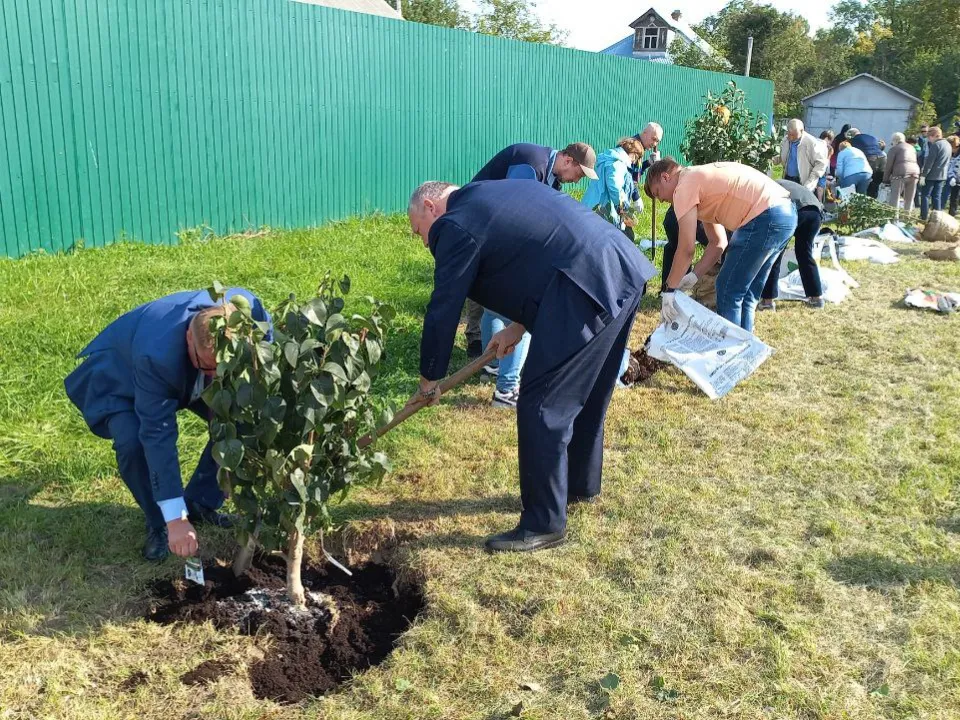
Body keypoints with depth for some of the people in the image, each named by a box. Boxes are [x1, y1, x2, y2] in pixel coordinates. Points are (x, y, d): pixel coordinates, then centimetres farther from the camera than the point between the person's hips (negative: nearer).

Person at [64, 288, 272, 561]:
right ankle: (158, 524, -3)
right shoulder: (156, 356, -45)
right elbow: (158, 436, -41)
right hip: (122, 375, -4)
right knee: (132, 442, -30)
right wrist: (176, 519, -39)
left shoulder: (246, 306, -35)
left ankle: (200, 503, 9)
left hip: (188, 374, 5)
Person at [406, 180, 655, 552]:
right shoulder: (490, 195, 24)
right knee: (584, 395, 23)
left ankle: (544, 525, 6)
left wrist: (429, 381, 10)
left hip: (588, 291, -10)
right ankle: (582, 484, 41)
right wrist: (519, 326, 24)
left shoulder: (456, 226, -5)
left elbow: (443, 309, -2)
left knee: (541, 407, -3)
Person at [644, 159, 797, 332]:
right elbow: (718, 242, 23)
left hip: (766, 218, -10)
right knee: (747, 293, 19)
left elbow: (686, 249, -7)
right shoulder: (702, 180, 26)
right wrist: (693, 276, 16)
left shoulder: (684, 187, -3)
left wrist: (670, 289, 1)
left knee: (728, 292, 2)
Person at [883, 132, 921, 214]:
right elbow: (915, 161, 21)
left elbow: (889, 165, 2)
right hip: (915, 172, 6)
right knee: (909, 199, 11)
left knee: (894, 198, -5)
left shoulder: (894, 148, 6)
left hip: (901, 174, -6)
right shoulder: (912, 148, 26)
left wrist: (885, 180, 5)